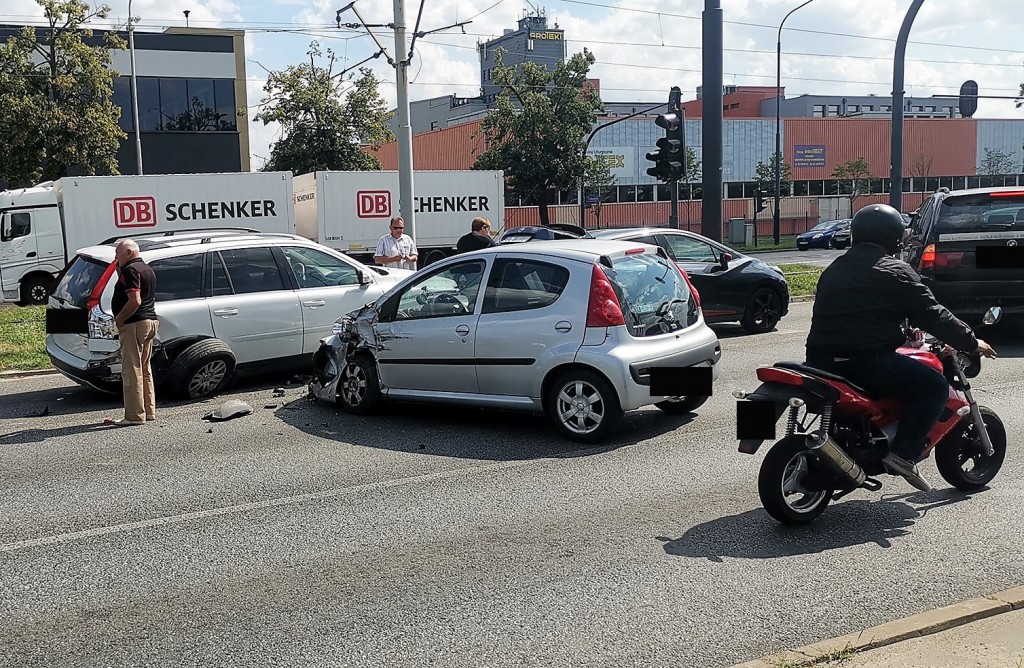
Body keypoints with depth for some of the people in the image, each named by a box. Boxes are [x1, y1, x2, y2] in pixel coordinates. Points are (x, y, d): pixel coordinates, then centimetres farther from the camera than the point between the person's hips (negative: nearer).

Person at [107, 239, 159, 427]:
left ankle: (134, 415, -5)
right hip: (150, 321, 10)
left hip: (134, 325, -10)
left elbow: (134, 300, -23)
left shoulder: (130, 270, -13)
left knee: (131, 371, -6)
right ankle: (148, 411, 20)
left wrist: (119, 320, -13)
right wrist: (118, 269, 18)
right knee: (145, 370, 15)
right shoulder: (147, 269, 18)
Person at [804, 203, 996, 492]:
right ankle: (904, 453, -8)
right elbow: (932, 315, -4)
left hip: (822, 359, 8)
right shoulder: (895, 272, -3)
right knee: (936, 387, 4)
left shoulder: (833, 270, 18)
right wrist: (971, 343, 10)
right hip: (867, 361, -7)